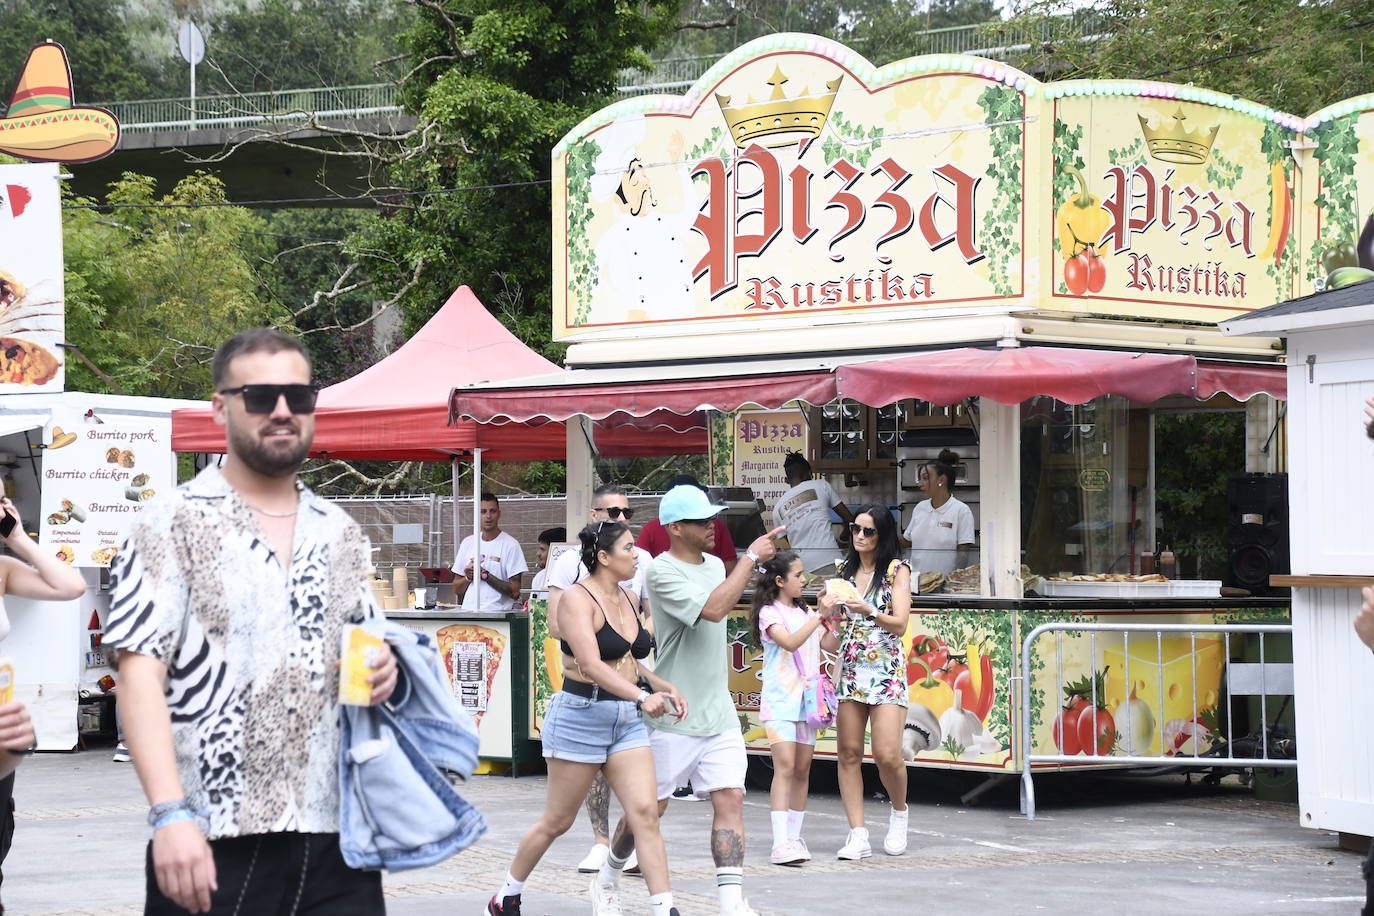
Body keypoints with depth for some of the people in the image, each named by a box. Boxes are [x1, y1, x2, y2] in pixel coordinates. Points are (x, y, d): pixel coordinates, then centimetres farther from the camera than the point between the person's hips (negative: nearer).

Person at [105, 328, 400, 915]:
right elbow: (140, 675, -9)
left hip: (336, 839, 5)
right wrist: (170, 813, -21)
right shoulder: (172, 525, -1)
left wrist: (379, 671, 0)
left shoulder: (343, 535, 15)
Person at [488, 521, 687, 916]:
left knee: (645, 813, -7)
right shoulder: (579, 599, -14)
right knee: (557, 821, 5)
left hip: (627, 720, 6)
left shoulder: (630, 599, 10)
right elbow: (591, 664, -27)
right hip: (581, 716, -6)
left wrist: (664, 687, 8)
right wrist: (642, 697, -39)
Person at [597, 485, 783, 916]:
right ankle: (609, 875, 30)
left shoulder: (716, 565, 11)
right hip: (672, 717, -6)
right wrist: (751, 558, -25)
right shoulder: (663, 572, -14)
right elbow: (712, 609, -29)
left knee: (730, 798, -7)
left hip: (718, 715, 6)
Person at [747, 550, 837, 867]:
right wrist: (819, 617, -21)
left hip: (806, 697, 7)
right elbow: (790, 642, -20)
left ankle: (794, 837, 14)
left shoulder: (806, 614, 14)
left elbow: (831, 646, 12)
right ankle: (780, 844, -23)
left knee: (803, 769, 7)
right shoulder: (770, 613, -4)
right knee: (785, 766, -16)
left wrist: (832, 619, -2)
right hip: (779, 698, -7)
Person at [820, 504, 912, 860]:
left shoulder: (897, 570, 0)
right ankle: (858, 835, 1)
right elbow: (840, 629, 16)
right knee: (848, 753, -2)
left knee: (887, 755, -12)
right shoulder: (847, 572, 14)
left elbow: (900, 624, -7)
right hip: (850, 670, 5)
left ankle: (899, 812, 16)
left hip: (886, 671, -5)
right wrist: (828, 610, -5)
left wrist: (869, 612, -23)